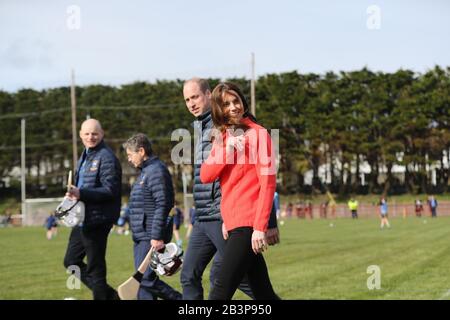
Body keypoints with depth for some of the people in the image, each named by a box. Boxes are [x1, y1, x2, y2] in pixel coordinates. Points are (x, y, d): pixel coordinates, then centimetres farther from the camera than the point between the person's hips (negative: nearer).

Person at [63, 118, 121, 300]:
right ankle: (109, 294, 24)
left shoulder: (106, 158, -14)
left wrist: (81, 194, -28)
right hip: (82, 220, 10)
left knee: (95, 268, -2)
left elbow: (110, 190, -22)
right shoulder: (85, 156, 16)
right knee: (71, 261, 18)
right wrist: (74, 194, 7)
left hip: (97, 221, -10)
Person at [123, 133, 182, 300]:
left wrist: (157, 237, -24)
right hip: (142, 237, 10)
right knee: (143, 280, 9)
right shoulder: (145, 171, 19)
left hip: (151, 238, -10)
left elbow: (162, 206, -21)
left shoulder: (156, 171, -13)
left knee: (147, 279, -13)